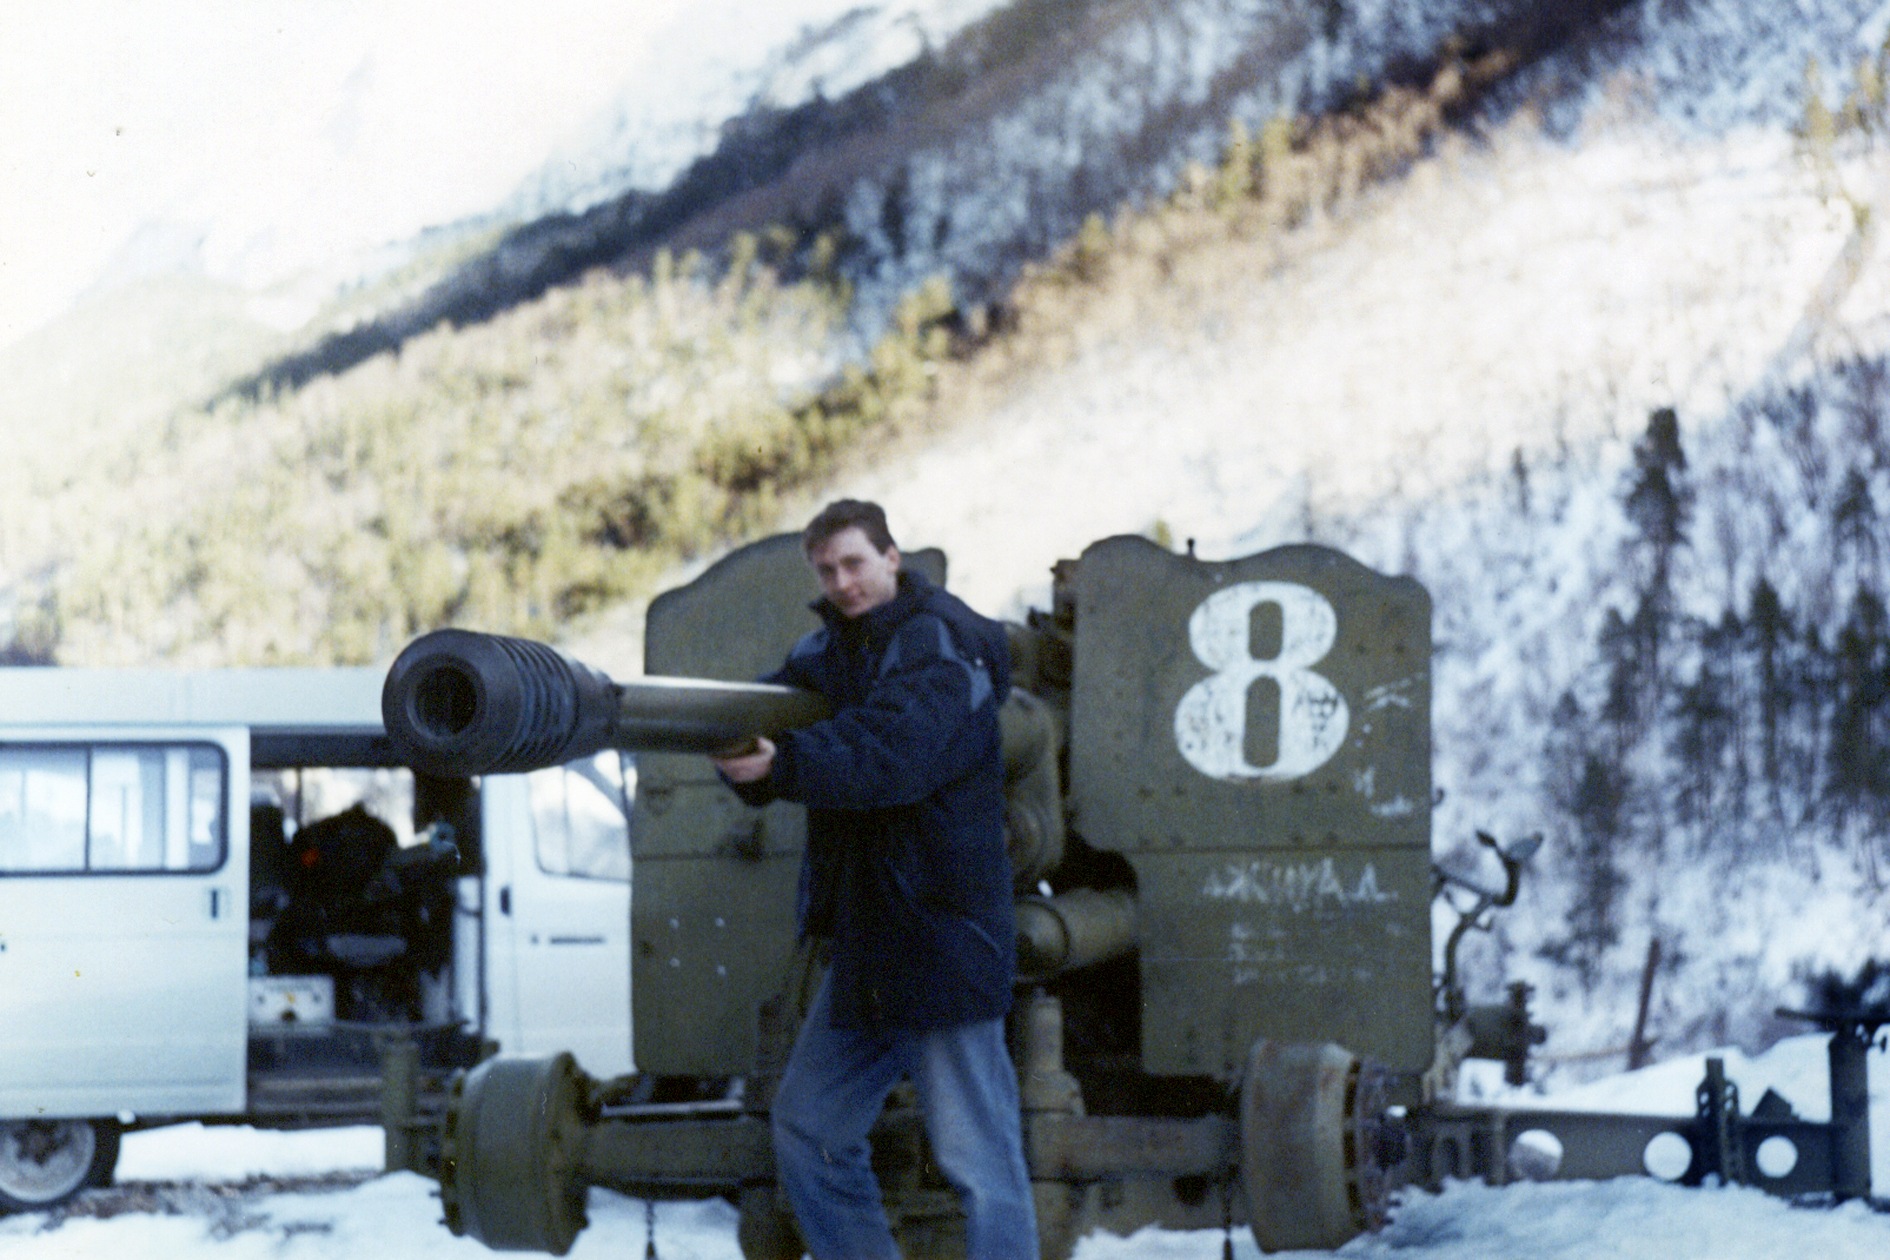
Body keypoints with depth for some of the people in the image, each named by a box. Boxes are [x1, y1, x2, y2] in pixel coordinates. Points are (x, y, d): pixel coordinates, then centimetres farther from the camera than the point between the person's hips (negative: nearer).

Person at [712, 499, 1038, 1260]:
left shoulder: (942, 647, -12)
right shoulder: (829, 649, 14)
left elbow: (890, 753, -28)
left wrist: (783, 764, -42)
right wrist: (739, 752, -26)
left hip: (943, 937, -9)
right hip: (865, 947, 9)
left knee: (978, 1162, -9)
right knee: (808, 1135, 13)